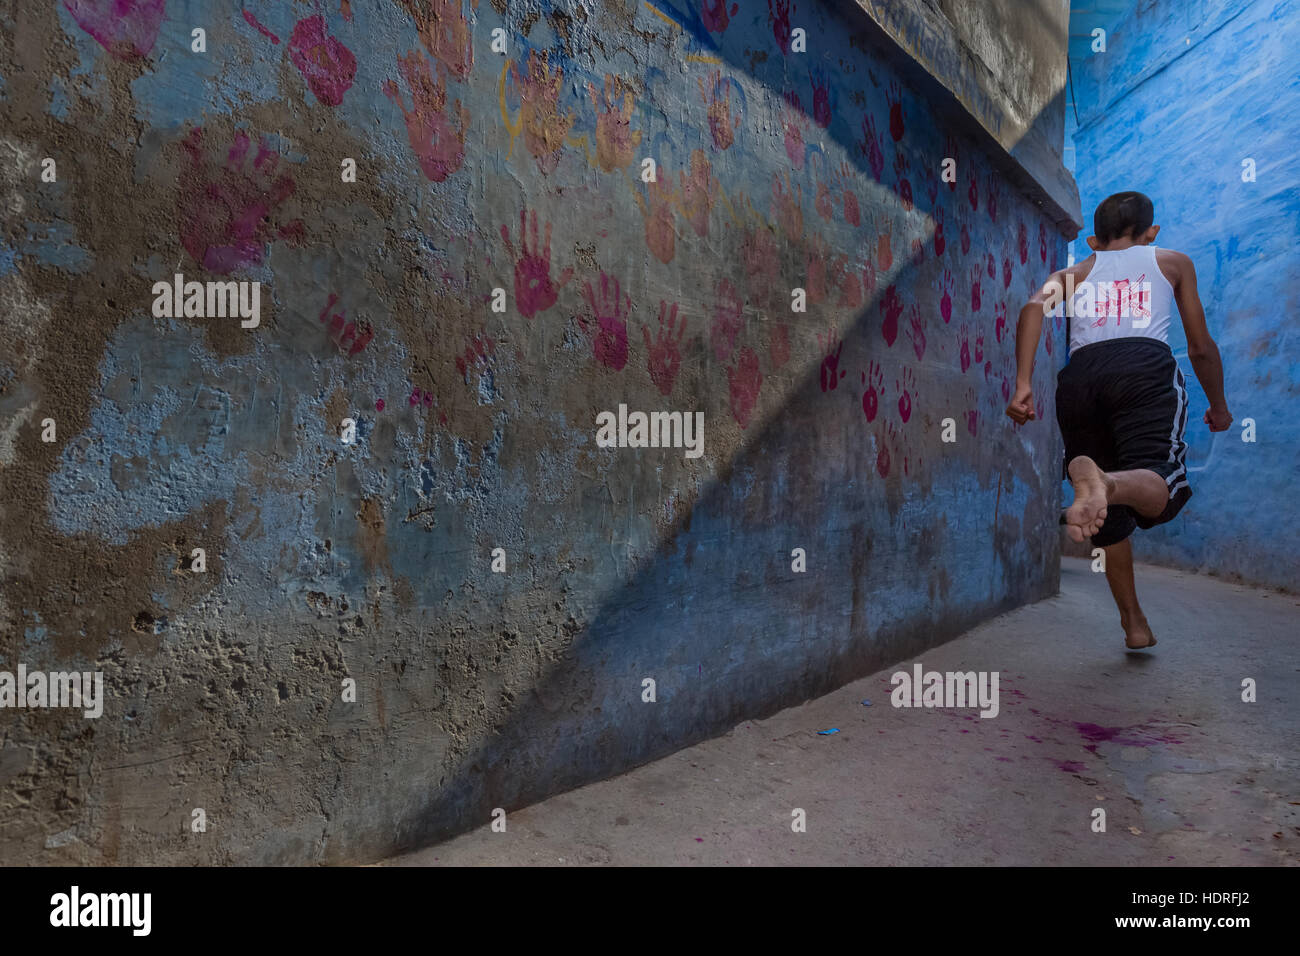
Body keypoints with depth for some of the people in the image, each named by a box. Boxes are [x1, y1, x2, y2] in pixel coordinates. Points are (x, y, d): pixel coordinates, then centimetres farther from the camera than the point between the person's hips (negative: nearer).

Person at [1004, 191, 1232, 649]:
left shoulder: (1073, 273, 29)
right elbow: (1201, 348, 28)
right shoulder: (1172, 262, 29)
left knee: (1112, 513, 12)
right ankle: (1105, 483, -54)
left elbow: (1034, 307, 5)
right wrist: (1218, 406, 42)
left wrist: (1023, 384, -3)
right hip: (1146, 364, -2)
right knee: (1156, 487, -19)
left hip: (1079, 375, 3)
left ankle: (1134, 624, 18)